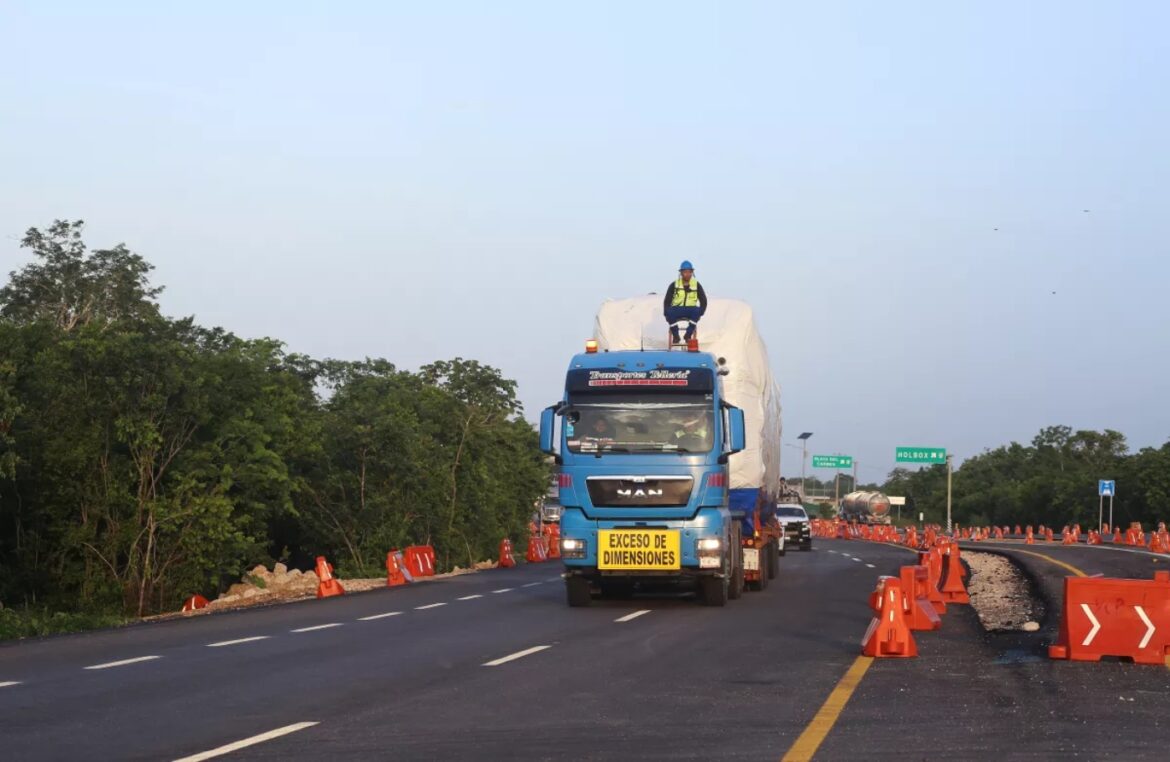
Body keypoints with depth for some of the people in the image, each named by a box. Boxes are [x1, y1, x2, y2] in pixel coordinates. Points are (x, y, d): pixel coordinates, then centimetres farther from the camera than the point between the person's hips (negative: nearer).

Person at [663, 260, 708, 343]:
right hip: (676, 310, -1)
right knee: (670, 312, -36)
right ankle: (675, 335, -16)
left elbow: (703, 300, 9)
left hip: (690, 310, 1)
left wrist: (701, 311, -9)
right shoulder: (674, 285, 3)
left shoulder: (696, 285, 6)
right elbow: (667, 301, 5)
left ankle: (688, 335, -21)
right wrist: (666, 313, -11)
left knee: (697, 311, -36)